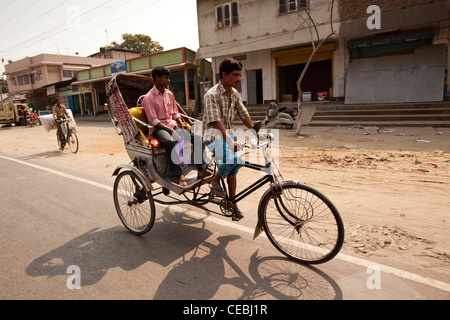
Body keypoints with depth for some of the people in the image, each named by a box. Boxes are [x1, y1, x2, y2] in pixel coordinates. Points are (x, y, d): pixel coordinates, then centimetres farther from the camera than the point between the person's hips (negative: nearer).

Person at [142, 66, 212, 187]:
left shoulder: (169, 94, 14)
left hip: (173, 125, 6)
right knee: (170, 141, -40)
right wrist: (171, 130, -22)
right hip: (159, 128, -6)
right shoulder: (148, 98, -6)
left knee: (198, 137, -13)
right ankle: (179, 174, -36)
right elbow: (153, 121, -13)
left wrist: (182, 124, 0)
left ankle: (201, 170, -11)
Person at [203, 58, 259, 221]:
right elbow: (216, 121, -27)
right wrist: (230, 142, -37)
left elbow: (244, 115, 8)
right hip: (214, 135, -8)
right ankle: (215, 181, -5)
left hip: (228, 133, 8)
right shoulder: (212, 95, -17)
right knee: (231, 159, -33)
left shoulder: (235, 94, 7)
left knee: (232, 169, 7)